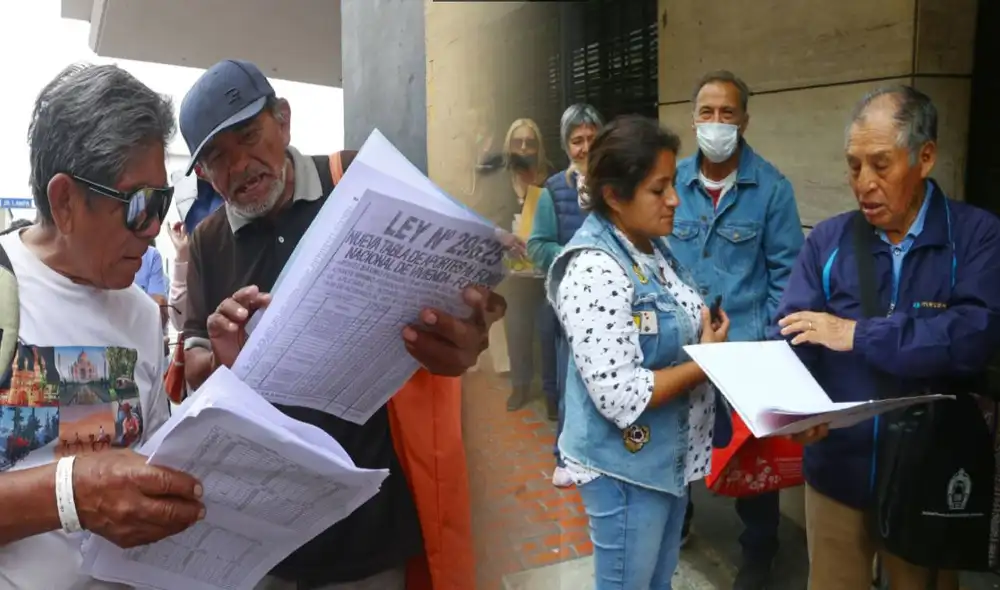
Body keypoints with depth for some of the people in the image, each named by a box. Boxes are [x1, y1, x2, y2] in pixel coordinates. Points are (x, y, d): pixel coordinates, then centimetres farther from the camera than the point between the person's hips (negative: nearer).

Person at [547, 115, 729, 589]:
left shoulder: (653, 247, 3)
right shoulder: (595, 270, -26)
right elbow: (621, 397, -29)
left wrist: (707, 340, -5)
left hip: (669, 456, 9)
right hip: (626, 468, -8)